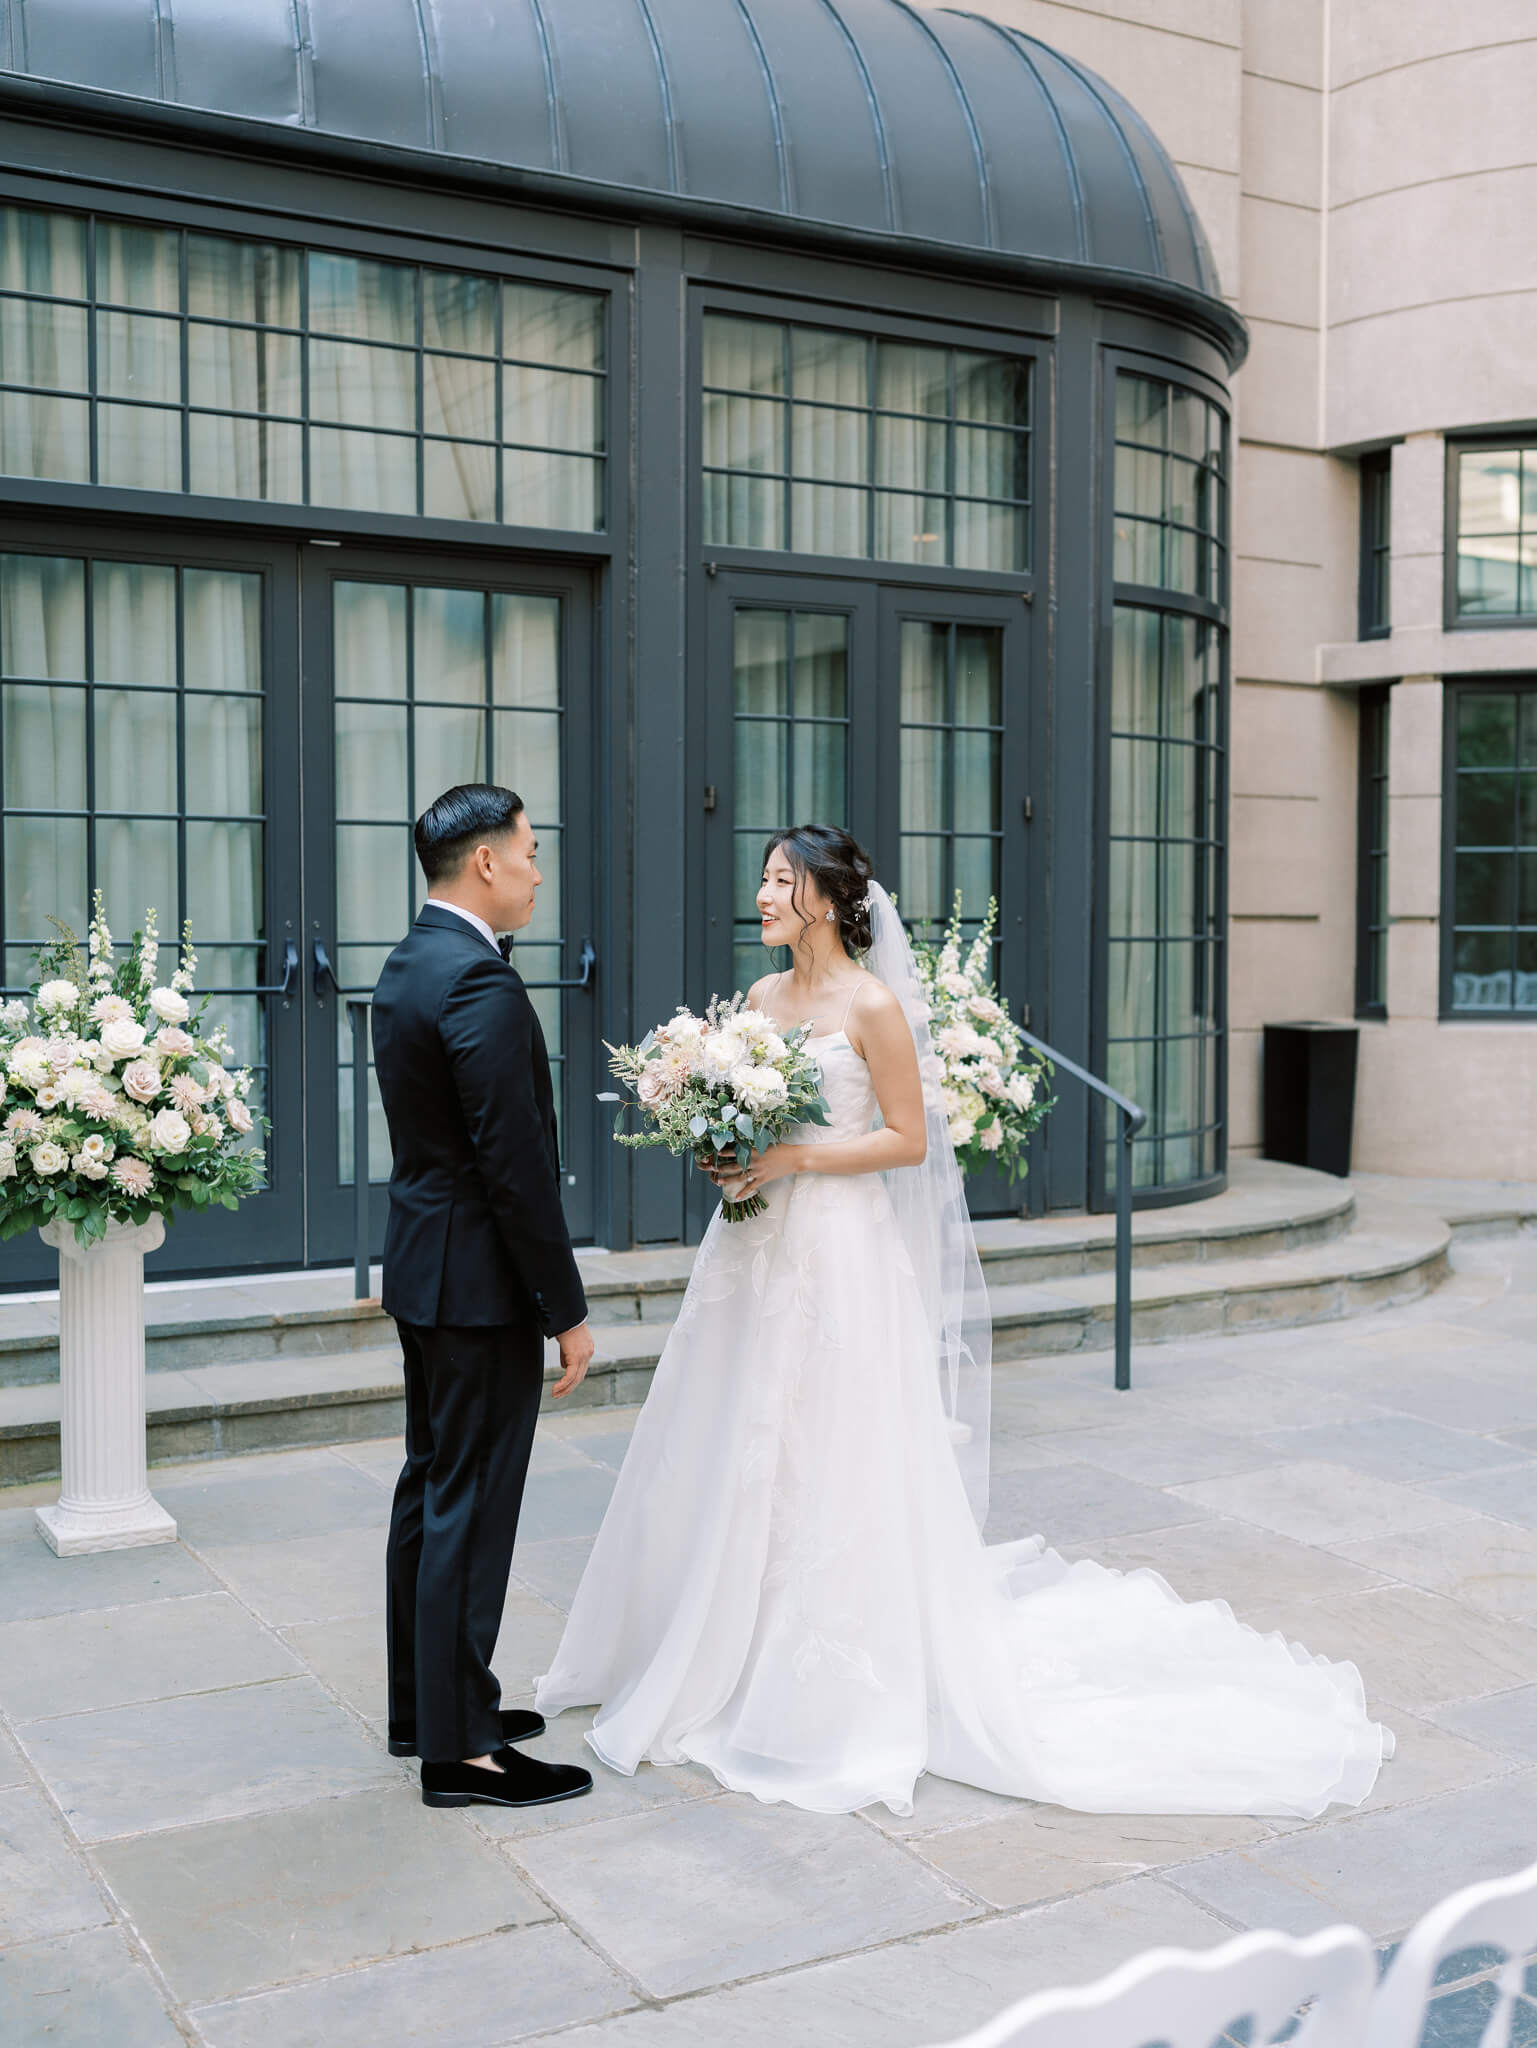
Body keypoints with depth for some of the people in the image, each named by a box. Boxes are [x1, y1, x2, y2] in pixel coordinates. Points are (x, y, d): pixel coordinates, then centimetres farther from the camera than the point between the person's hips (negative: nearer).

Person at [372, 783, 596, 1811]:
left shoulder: (407, 967, 10)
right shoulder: (481, 983, -21)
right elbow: (516, 1164, -23)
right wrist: (567, 1310, -17)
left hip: (424, 1267, 10)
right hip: (481, 1282, -10)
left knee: (431, 1489, 17)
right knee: (471, 1506, -2)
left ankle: (424, 1704, 30)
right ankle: (460, 1748, 7)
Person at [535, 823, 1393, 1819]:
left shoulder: (872, 1004, -10)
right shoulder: (763, 996, 10)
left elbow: (908, 1138, -11)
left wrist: (795, 1159, -18)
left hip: (840, 1251, -7)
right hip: (757, 1248, 7)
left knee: (832, 1467, 0)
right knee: (734, 1462, 12)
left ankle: (846, 1690, 14)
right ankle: (731, 1660, 28)